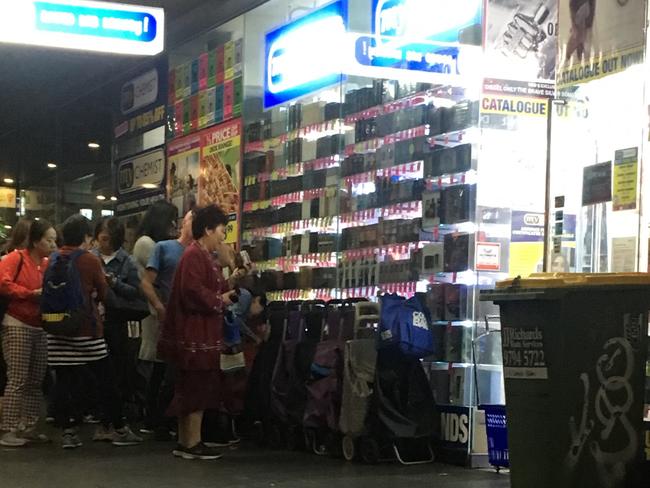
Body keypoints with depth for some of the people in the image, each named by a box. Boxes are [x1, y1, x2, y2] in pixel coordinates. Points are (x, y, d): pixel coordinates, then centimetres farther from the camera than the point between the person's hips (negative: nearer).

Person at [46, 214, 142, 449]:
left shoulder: (53, 261, 2)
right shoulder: (90, 260, -8)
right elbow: (103, 293, 1)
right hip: (87, 330, -4)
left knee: (64, 380, 6)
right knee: (105, 378, 6)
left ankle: (67, 431, 5)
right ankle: (117, 429, 11)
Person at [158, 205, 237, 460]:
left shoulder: (202, 255, 18)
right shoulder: (194, 256, -16)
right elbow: (192, 291, -26)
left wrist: (225, 293, 12)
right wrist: (220, 300, -15)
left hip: (198, 335, 11)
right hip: (196, 334, -11)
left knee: (190, 389, 13)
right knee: (198, 388, -6)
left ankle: (185, 442, 19)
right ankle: (192, 444, 0)